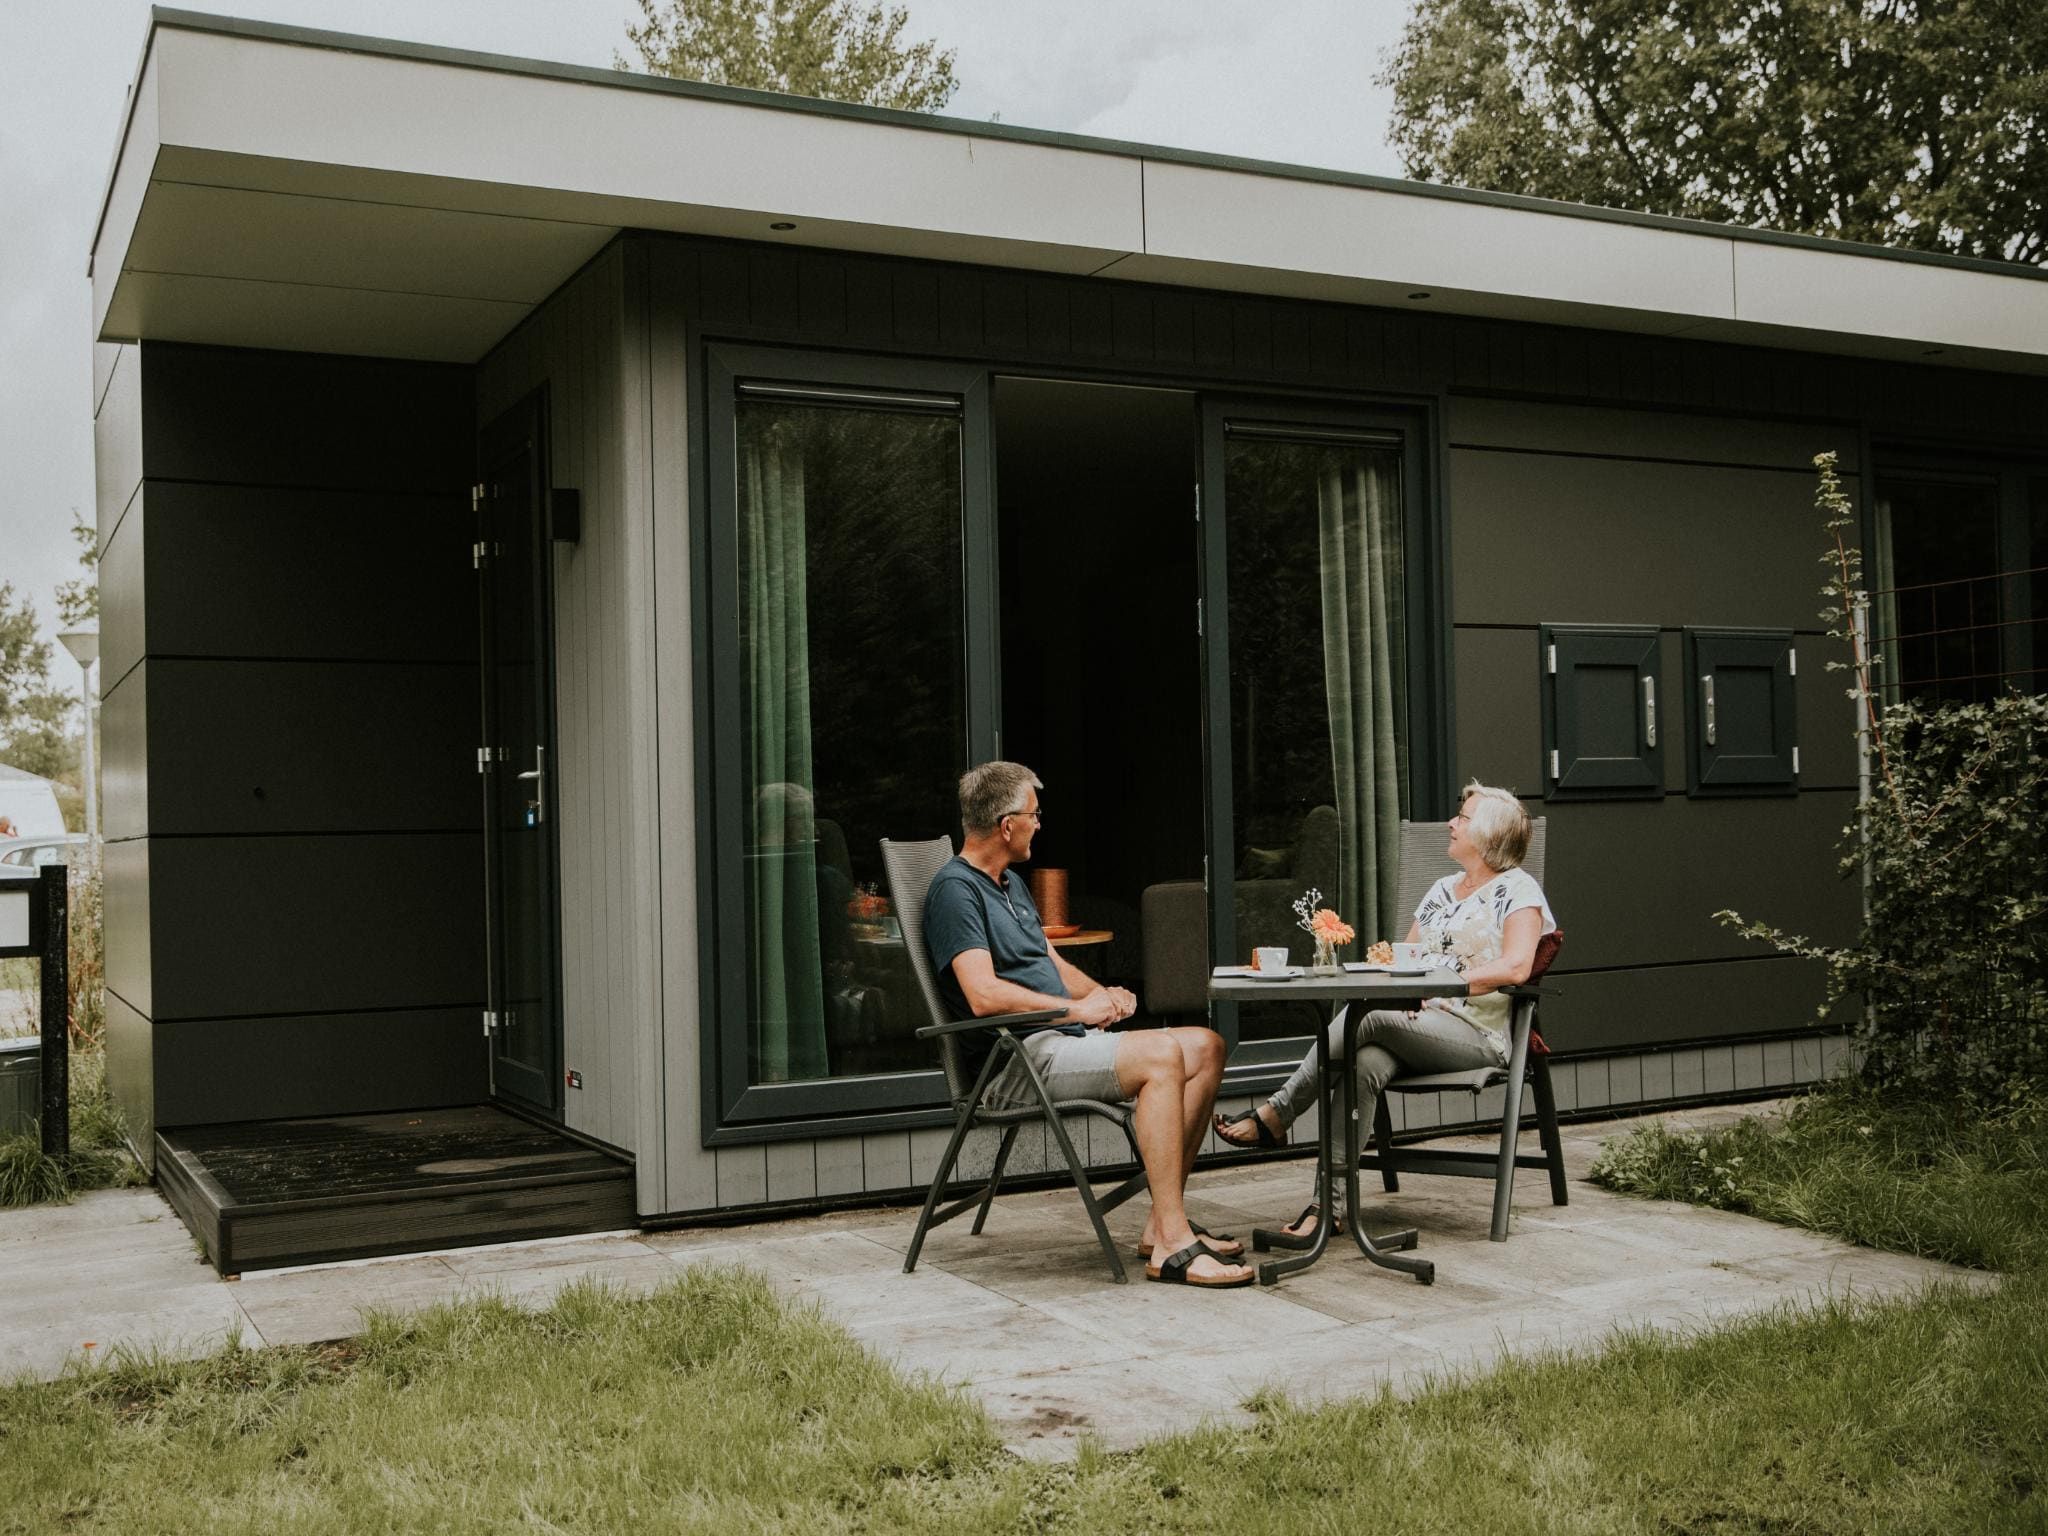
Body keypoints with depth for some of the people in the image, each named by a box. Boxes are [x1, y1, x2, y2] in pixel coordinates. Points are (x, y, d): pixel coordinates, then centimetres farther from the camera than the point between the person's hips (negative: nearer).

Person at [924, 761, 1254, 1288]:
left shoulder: (1012, 884, 23)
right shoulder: (955, 888, -10)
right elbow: (984, 996, -22)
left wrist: (1104, 995, 5)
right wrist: (1076, 1009, -15)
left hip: (1063, 1042, 10)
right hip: (1016, 1061, -10)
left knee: (1206, 1046, 0)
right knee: (1161, 1055, -28)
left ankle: (1163, 1220, -2)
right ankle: (1172, 1246, -29)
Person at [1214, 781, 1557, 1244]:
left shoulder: (1517, 890, 2)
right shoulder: (1443, 890, 26)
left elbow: (1516, 967, -14)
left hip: (1477, 1035, -6)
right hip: (1416, 1025, 6)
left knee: (1366, 1013, -33)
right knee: (1365, 1063, -31)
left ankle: (1274, 1116, -26)